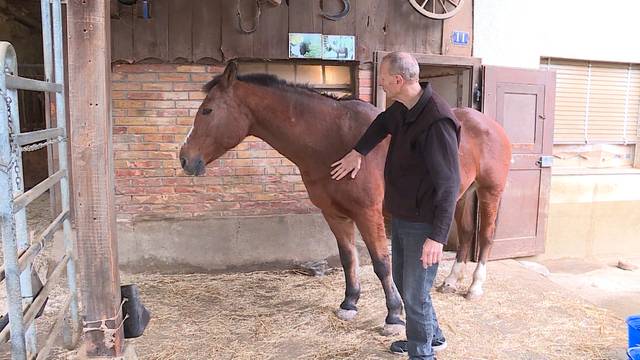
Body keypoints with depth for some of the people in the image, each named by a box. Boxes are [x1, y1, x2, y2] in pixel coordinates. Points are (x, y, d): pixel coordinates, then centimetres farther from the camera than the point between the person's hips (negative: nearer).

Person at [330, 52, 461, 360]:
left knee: (415, 295, 4)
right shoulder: (403, 108, 2)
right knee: (403, 284, 23)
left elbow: (448, 184, -27)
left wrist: (437, 237, -28)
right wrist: (357, 152, 17)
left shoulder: (437, 121, -26)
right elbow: (383, 123, 27)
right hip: (401, 217, 10)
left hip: (422, 224, -9)